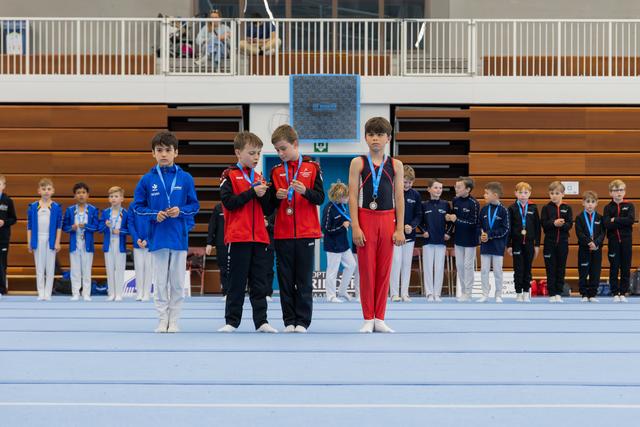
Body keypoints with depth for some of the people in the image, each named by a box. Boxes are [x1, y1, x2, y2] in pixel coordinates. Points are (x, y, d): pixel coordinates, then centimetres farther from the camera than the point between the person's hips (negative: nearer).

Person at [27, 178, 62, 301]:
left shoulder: (56, 207, 0)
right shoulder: (33, 207, 3)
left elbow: (59, 226, 1)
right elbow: (29, 226, 6)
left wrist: (57, 242, -4)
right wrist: (29, 242, 2)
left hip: (51, 240, -1)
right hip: (38, 240, 1)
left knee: (50, 268, 2)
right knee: (39, 268, 4)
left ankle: (48, 293, 7)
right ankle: (41, 293, 9)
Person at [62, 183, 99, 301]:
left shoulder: (93, 210, 0)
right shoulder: (70, 210, 3)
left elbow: (96, 226, -4)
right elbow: (64, 226, 4)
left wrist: (85, 226, -19)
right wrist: (71, 228, -16)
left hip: (87, 244, -1)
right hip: (74, 243, 1)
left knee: (86, 270, 4)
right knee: (75, 270, 4)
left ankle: (86, 294, 9)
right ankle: (75, 293, 9)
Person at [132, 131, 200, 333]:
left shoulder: (185, 178, 0)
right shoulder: (147, 180, 0)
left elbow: (194, 205, 4)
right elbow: (138, 206, 4)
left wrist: (181, 211, -14)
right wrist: (154, 215, -11)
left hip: (179, 237, 0)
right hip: (158, 238, 0)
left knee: (178, 283, 4)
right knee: (160, 282, 5)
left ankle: (174, 321, 12)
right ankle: (162, 320, 12)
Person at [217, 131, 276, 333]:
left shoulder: (259, 178, 16)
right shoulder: (229, 176, -1)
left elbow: (268, 209, 14)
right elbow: (228, 202, -14)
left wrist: (263, 194, -5)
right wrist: (252, 192, -15)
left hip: (259, 237, 5)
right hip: (238, 237, -5)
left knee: (259, 282, 4)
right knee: (237, 282, -1)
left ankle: (261, 321, 6)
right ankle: (231, 321, 6)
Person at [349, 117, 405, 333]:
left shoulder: (395, 165, 6)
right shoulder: (358, 163, 1)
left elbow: (399, 198, 5)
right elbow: (353, 196, -3)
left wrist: (400, 229, 0)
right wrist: (355, 227, -10)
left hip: (387, 220, 2)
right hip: (365, 218, -2)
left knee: (384, 270, 4)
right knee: (366, 270, 0)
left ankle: (379, 318, 11)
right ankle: (368, 319, 7)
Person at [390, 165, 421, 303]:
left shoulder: (415, 195, 4)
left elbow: (418, 215, 7)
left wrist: (411, 226, -11)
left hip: (410, 235, 4)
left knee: (407, 263, 6)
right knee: (396, 261, -8)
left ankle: (405, 293, 10)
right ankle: (394, 293, -2)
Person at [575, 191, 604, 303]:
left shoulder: (599, 218, 7)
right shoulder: (580, 218, 0)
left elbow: (602, 233, 0)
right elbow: (579, 233, -9)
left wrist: (596, 243, -17)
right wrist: (589, 242, -20)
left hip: (596, 249, 2)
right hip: (584, 249, -2)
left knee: (595, 273, 2)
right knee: (583, 273, 0)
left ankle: (592, 294, 9)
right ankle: (584, 295, 7)